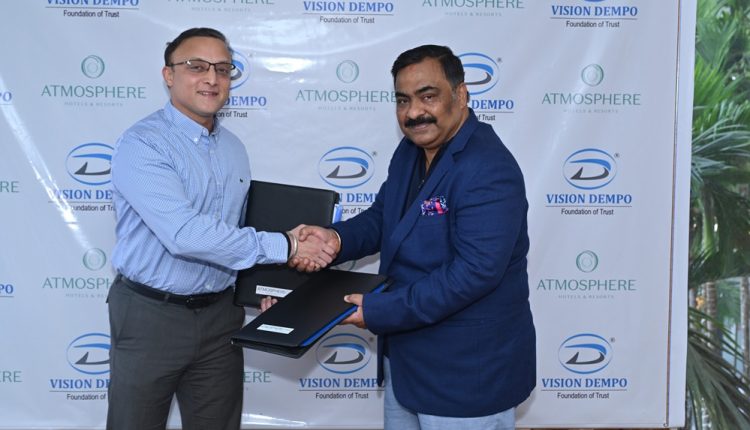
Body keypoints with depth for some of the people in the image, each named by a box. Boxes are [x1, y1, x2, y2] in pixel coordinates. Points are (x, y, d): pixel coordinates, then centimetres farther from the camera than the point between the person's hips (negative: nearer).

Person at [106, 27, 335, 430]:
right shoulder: (142, 144, -16)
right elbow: (184, 233, -29)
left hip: (219, 315, 6)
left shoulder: (234, 148, 7)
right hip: (150, 316, -5)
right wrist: (283, 247, -25)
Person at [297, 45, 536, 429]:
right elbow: (383, 218, 13)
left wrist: (379, 312, -26)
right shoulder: (410, 151, 5)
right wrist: (337, 238, -9)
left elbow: (473, 272, -29)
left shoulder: (489, 171, -24)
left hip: (468, 372, -8)